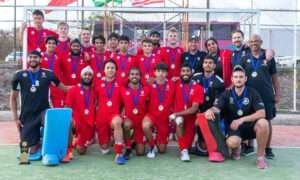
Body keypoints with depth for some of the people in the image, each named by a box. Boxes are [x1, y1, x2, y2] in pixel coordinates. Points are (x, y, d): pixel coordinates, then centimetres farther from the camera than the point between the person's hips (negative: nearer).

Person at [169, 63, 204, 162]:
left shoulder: (198, 88, -7)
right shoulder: (176, 85, -1)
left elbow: (194, 108, -15)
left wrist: (176, 114, -21)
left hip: (191, 117, 1)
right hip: (178, 116, -1)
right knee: (179, 120, -35)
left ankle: (185, 148, 39)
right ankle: (184, 150, -27)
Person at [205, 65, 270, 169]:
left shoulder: (252, 93, -6)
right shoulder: (227, 94, -2)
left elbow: (262, 113, -17)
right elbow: (216, 108, -13)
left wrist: (241, 120, -28)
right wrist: (210, 110, -40)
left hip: (250, 126, 1)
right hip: (234, 128, 0)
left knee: (263, 123, -33)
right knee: (232, 142, -34)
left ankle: (260, 156, -13)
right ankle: (236, 148, 8)